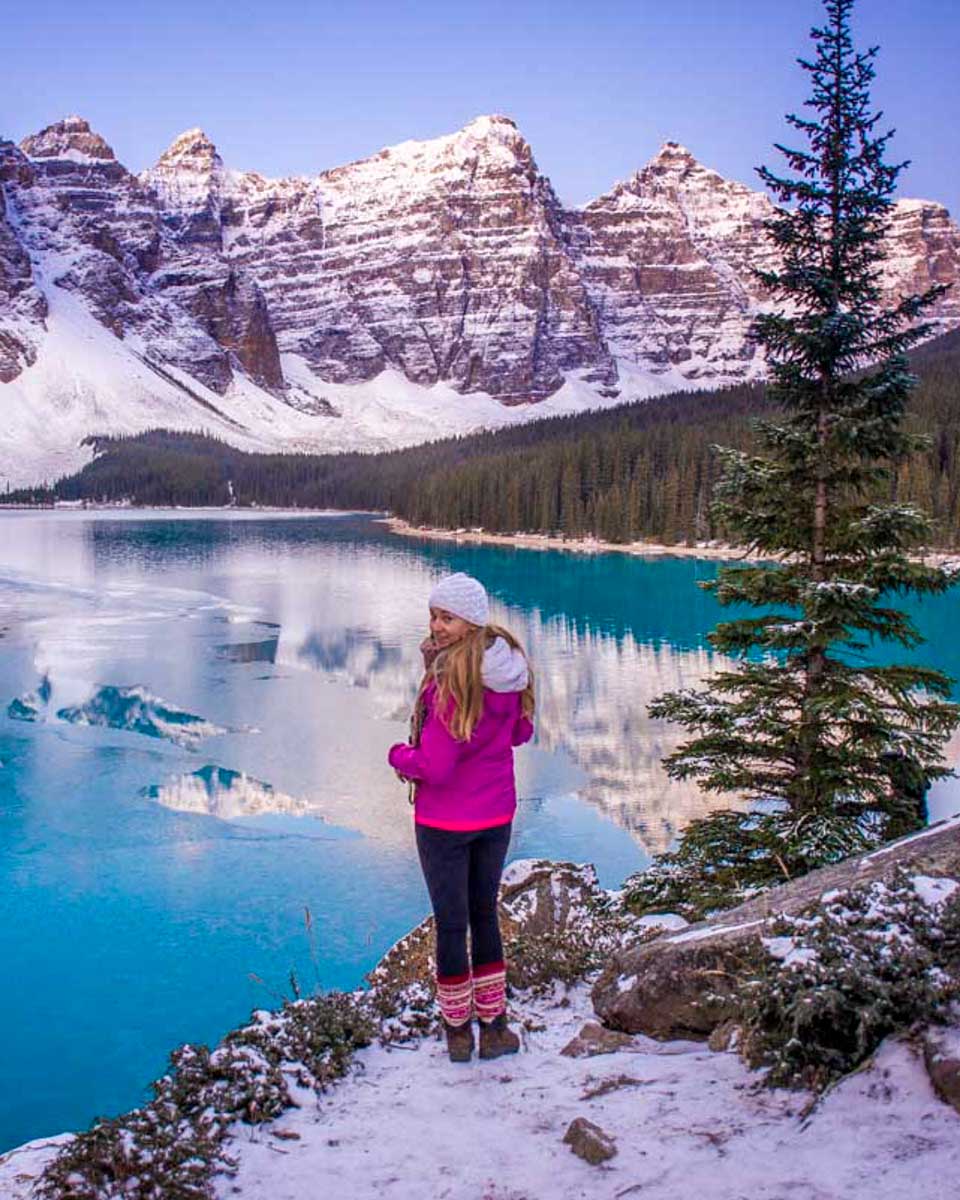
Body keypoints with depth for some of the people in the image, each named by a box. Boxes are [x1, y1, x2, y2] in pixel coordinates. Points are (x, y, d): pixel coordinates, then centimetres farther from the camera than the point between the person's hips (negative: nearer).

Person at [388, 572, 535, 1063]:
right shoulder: (510, 669, -4)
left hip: (445, 823, -6)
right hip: (497, 815, 6)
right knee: (485, 914, 20)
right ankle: (495, 1026, 27)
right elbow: (520, 733, 11)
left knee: (450, 922, 10)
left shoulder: (450, 681, -26)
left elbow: (433, 767, -24)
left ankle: (458, 1030, 25)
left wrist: (399, 755, -6)